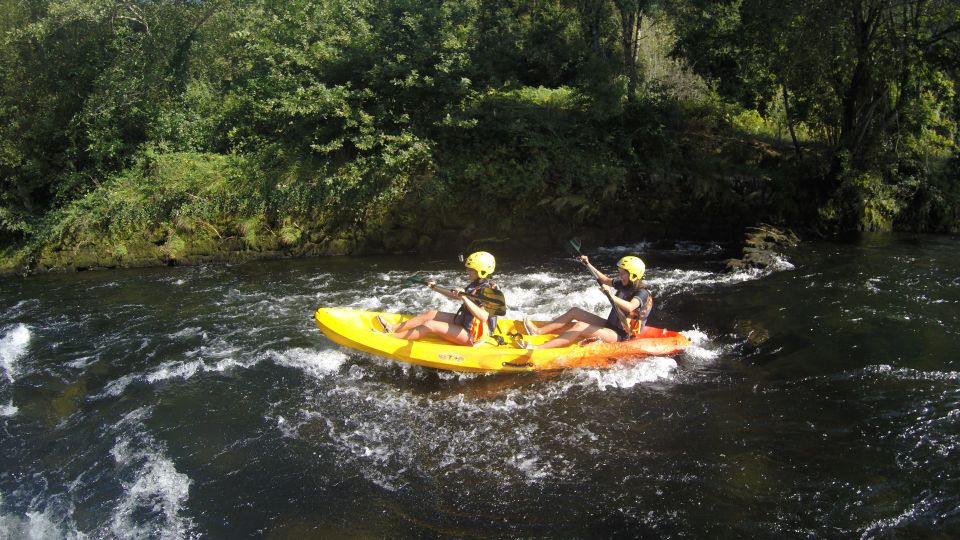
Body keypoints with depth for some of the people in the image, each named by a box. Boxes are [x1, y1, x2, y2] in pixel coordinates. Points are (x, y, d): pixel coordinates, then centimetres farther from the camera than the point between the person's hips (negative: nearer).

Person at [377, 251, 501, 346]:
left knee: (430, 325, -17)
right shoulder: (476, 285, 6)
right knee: (431, 314, 5)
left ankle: (390, 338, -14)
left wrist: (464, 298, -45)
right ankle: (392, 328, 8)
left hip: (472, 336, -9)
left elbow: (483, 317, -40)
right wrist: (435, 288, 24)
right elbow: (454, 295, 24)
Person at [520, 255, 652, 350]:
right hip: (610, 325, 9)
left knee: (580, 327, -28)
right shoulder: (624, 285, 5)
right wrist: (588, 265, 20)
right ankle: (538, 331, -5)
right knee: (574, 311, 3)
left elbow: (630, 307, -42)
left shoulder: (642, 293, -20)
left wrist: (611, 296, -55)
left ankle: (538, 348, -36)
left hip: (620, 336, -9)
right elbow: (605, 280, 22)